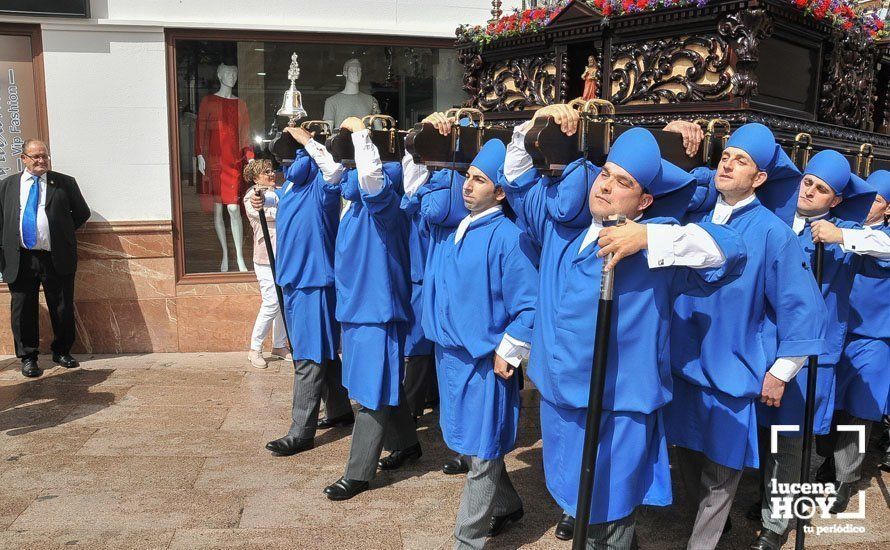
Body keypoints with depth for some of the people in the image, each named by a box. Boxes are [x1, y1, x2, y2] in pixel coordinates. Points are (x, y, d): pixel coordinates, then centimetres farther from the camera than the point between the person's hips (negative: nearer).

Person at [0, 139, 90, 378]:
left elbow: (82, 213, 11)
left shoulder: (65, 183, 5)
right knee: (23, 310, 6)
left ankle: (62, 352, 25)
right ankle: (28, 357, 20)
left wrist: (62, 233, 6)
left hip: (57, 259, -1)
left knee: (63, 309, 7)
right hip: (20, 259, 1)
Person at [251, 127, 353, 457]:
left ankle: (301, 433, 3)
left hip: (314, 283, -9)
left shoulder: (322, 187, -16)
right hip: (294, 279, 9)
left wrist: (306, 140, -32)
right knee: (323, 352, 19)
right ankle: (340, 411, 34)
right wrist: (264, 199, 13)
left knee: (309, 358, -4)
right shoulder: (292, 182, 8)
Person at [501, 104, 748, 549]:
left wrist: (648, 237, -30)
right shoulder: (562, 225, 5)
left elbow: (729, 249, -22)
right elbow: (519, 182, 17)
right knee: (573, 503, 24)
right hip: (559, 400, 6)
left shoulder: (656, 242, -11)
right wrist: (533, 127, 1)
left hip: (617, 412, -5)